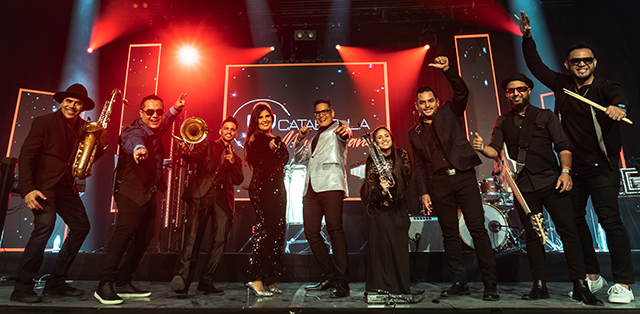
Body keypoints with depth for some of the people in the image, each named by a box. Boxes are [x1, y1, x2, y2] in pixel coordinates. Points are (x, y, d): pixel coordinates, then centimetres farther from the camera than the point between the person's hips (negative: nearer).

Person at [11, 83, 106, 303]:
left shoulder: (84, 128, 10)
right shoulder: (44, 122, -6)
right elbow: (26, 156, -12)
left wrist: (101, 145, -6)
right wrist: (28, 189, -23)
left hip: (65, 184, 7)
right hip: (42, 183, -6)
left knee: (81, 226, 2)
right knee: (45, 224, -25)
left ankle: (56, 283, 13)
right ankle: (22, 287, -13)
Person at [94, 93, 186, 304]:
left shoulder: (155, 130, 10)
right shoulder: (136, 130, -16)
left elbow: (164, 123, 34)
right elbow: (133, 139, -41)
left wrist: (176, 109, 20)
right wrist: (139, 148, -64)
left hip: (149, 194, 9)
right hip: (130, 191, -9)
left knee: (144, 236, 7)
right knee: (126, 230, -25)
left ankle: (123, 283, 16)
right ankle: (105, 285, -20)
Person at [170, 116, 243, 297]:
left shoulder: (236, 158, 26)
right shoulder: (207, 145, 18)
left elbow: (238, 180, 11)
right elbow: (193, 158, -2)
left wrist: (232, 162, -5)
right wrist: (186, 152, -26)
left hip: (222, 199, 3)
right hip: (202, 194, -3)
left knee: (220, 240, -5)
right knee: (193, 237, -15)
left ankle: (206, 282, 4)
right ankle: (182, 278, -13)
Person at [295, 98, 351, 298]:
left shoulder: (337, 128, 12)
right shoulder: (315, 138, 31)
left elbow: (345, 134, -12)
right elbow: (299, 157, 28)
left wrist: (345, 132, -36)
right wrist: (301, 138, 13)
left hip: (331, 184, -7)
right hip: (311, 188, 7)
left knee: (335, 229, -13)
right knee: (311, 232, 3)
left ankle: (342, 281, -9)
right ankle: (329, 276, 15)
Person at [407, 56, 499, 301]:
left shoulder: (450, 113, 13)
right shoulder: (414, 132, 15)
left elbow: (462, 91, -3)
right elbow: (419, 166, 12)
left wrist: (447, 70, -14)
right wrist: (423, 193, 4)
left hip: (463, 176, -2)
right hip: (439, 183, 2)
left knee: (478, 228, -6)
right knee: (449, 233, 5)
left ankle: (490, 284, 0)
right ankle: (459, 282, 14)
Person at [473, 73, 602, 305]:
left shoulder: (546, 116, 9)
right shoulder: (502, 123, 13)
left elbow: (563, 146, 3)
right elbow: (495, 151, 2)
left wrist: (565, 170, -13)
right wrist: (482, 148, -20)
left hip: (551, 181, -1)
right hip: (523, 186, 1)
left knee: (568, 230, -4)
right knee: (532, 235, 5)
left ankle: (580, 286, 6)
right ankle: (540, 285, 14)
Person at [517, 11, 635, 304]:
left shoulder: (604, 87, -6)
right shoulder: (562, 85, 8)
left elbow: (619, 95, -29)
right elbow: (536, 65, 16)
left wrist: (619, 106, -51)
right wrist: (527, 37, 11)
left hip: (601, 167, -5)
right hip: (572, 167, 5)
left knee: (610, 219, -7)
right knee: (574, 219, 7)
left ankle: (623, 284, 4)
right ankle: (592, 276, 21)